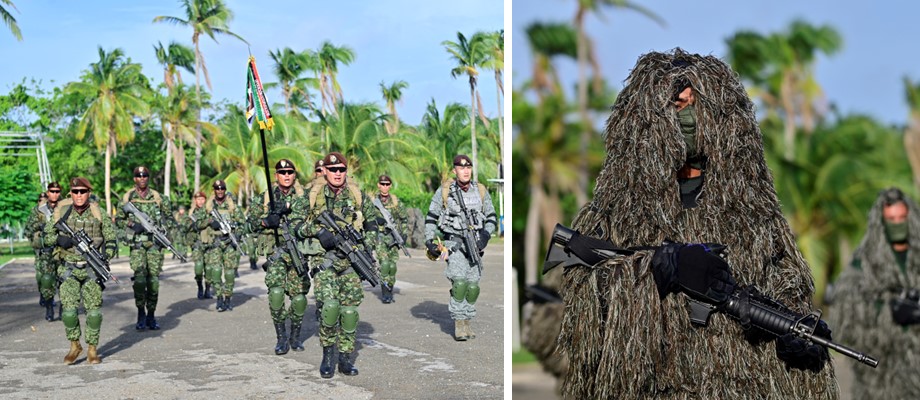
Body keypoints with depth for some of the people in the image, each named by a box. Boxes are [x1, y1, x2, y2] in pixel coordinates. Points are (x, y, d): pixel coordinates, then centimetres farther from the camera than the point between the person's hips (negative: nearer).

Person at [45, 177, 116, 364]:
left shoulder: (98, 214, -3)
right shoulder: (61, 211, -2)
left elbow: (111, 240, 3)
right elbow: (46, 235, 5)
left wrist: (106, 257, -14)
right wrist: (59, 239, -16)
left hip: (92, 268, 0)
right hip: (68, 268, 0)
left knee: (93, 310, -2)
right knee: (69, 309, -8)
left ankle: (92, 349, 11)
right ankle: (74, 346, 12)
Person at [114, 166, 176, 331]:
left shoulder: (158, 198, 8)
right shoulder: (127, 198, 5)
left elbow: (169, 218, 15)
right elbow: (118, 220, 8)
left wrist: (163, 228, -4)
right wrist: (132, 225, -9)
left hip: (155, 243, 1)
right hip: (136, 244, -1)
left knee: (153, 280, 1)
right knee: (139, 277, -15)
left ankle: (151, 316, 12)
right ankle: (141, 313, 0)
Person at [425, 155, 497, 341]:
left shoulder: (481, 191, 5)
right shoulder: (444, 191, -1)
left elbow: (491, 217, 12)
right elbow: (431, 217, 6)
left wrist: (485, 236, -5)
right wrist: (429, 241, -2)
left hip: (475, 243, 3)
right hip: (453, 242, -3)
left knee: (473, 285, 1)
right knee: (459, 281, -17)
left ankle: (467, 322, 14)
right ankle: (458, 323, -10)